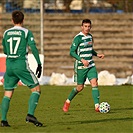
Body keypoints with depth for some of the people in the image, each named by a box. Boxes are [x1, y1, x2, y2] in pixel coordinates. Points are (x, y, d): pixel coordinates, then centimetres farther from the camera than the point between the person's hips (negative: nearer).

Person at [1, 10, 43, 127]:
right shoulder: (26, 32, -1)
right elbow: (33, 48, -9)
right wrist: (39, 64, -4)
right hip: (22, 65, -4)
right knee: (36, 89, 4)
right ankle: (30, 114, -13)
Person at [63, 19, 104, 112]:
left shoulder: (90, 36, 10)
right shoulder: (78, 38, -12)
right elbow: (72, 52, -13)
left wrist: (97, 54, 8)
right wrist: (82, 60, -23)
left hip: (91, 65, 5)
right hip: (80, 66, -5)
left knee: (94, 83, -13)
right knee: (80, 87, 3)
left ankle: (97, 106, -17)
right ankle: (68, 101, 28)